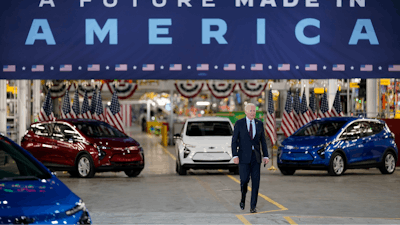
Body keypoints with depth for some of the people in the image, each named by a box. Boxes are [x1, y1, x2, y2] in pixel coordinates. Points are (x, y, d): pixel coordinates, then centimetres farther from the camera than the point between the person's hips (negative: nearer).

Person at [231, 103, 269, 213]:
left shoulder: (259, 124, 7)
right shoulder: (239, 123, -1)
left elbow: (263, 141, 10)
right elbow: (234, 141, -3)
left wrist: (266, 156, 3)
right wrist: (235, 155, -12)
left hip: (256, 157, 2)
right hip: (243, 156, -2)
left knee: (256, 181, -4)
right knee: (244, 180, -8)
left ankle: (253, 206, 1)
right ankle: (243, 199, 21)